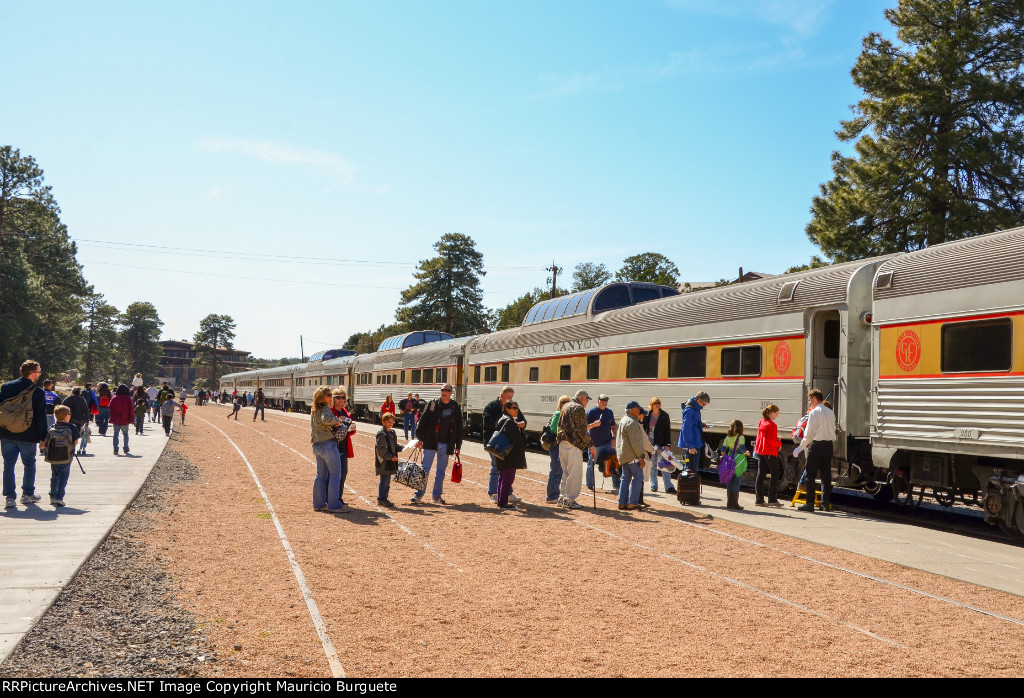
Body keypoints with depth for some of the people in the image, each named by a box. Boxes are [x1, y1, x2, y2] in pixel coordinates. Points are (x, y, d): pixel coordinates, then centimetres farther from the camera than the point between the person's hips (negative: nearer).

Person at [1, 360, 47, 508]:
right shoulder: (38, 392, -7)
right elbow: (41, 417, -5)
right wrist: (43, 437, 2)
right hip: (28, 436, -2)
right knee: (29, 465, 14)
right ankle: (28, 494, 18)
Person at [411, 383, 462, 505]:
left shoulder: (456, 408, 7)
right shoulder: (432, 405, 0)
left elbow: (459, 428, 11)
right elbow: (423, 421, 1)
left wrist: (458, 446, 10)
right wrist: (420, 438, -4)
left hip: (446, 444, 3)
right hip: (430, 442, -2)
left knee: (441, 470, 8)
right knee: (425, 469, -2)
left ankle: (437, 496, 17)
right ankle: (419, 494, 5)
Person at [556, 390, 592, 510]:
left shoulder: (565, 407, 18)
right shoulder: (579, 408, -9)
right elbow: (582, 430, -14)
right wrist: (590, 444, -8)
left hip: (562, 443, 9)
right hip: (574, 444, -9)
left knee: (566, 472, 17)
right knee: (575, 473, -4)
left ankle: (562, 498, 21)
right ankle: (569, 500, -3)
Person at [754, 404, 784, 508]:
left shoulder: (761, 422, 10)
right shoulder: (772, 425, -16)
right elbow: (771, 441, -19)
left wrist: (776, 438, 7)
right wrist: (779, 444, -1)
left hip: (760, 451, 8)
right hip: (770, 452, -8)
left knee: (760, 475, 8)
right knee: (775, 475, 2)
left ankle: (759, 500, 8)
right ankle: (772, 500, 2)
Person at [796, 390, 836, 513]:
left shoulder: (814, 412, -11)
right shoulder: (830, 412, 12)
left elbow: (810, 433, -15)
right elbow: (833, 430, 15)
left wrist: (800, 447, -10)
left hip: (817, 444, -7)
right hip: (828, 445, 7)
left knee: (811, 475, -1)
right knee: (826, 475, 9)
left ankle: (810, 504, -3)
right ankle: (825, 503, 11)